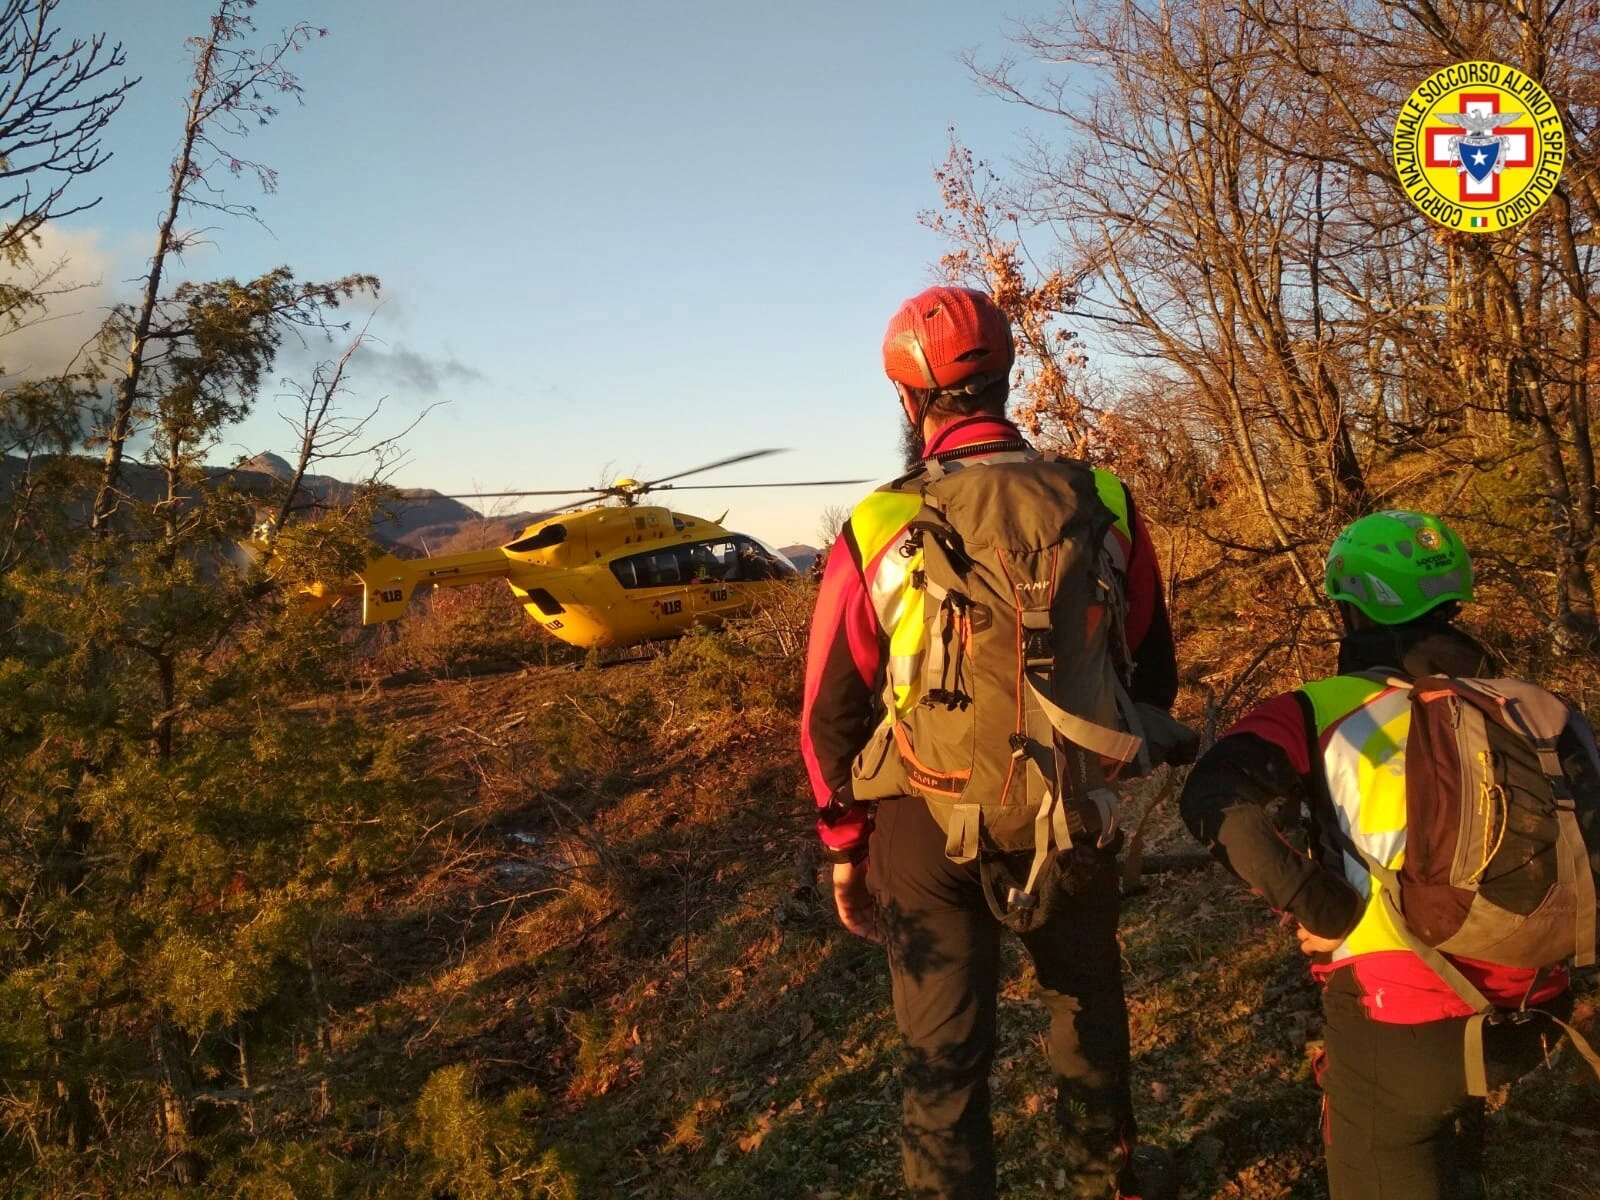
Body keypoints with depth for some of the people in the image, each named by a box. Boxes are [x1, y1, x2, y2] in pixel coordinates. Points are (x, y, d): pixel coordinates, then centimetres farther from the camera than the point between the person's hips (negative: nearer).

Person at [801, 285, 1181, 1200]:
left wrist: (846, 848, 6)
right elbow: (1154, 673, 1)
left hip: (929, 828, -2)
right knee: (1088, 1000, 27)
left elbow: (834, 715, -8)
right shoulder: (1105, 505, -8)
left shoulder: (876, 531, -14)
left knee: (946, 1052, 13)